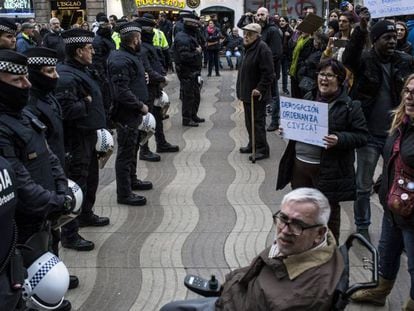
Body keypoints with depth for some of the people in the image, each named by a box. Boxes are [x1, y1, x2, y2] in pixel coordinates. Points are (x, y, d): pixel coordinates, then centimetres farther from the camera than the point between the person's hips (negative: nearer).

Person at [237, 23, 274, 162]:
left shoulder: (262, 49, -18)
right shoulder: (249, 47, 14)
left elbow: (268, 73, -22)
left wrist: (260, 89, -24)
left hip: (257, 94, -10)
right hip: (247, 93, 10)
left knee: (258, 122, -4)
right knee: (249, 121, 17)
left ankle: (262, 149, 3)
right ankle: (253, 145, 29)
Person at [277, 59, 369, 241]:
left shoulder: (349, 106, -8)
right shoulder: (308, 98, 9)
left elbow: (362, 136, -9)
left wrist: (339, 139, -25)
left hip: (328, 169, -5)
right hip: (299, 164, 6)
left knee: (328, 212, 9)